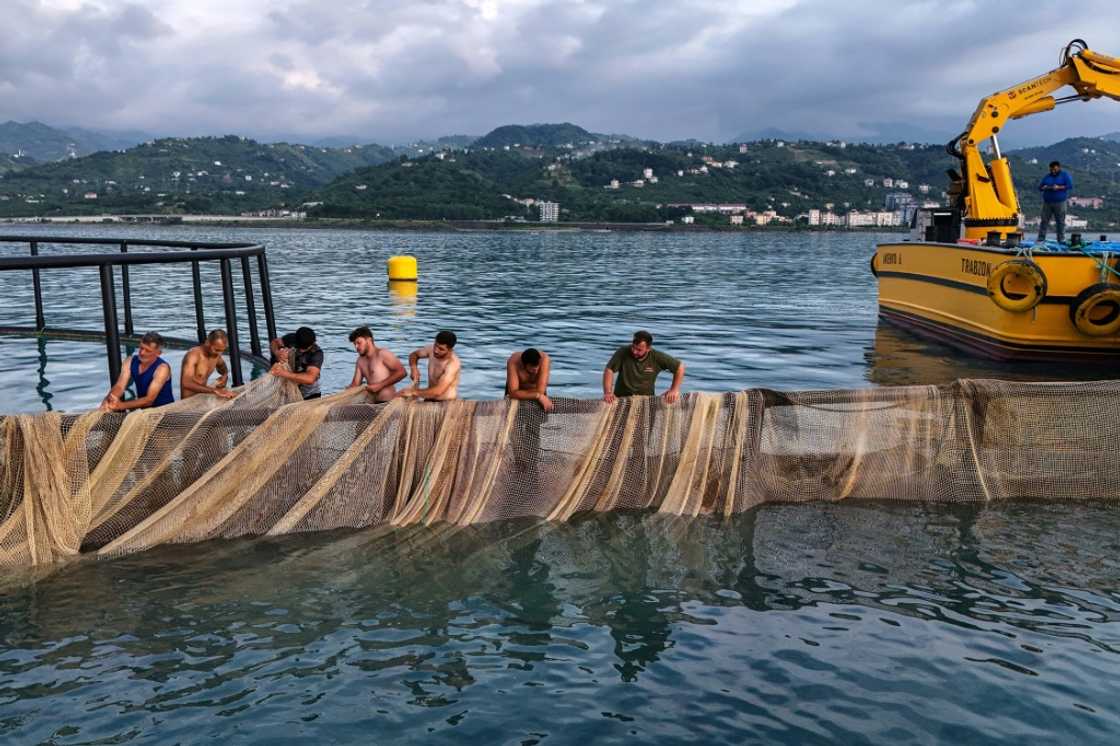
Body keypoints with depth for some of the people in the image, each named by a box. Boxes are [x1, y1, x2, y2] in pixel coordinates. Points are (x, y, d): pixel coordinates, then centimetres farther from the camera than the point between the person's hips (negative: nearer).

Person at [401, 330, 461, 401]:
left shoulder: (453, 363, -24)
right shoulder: (432, 349, -5)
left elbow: (438, 391, -32)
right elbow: (414, 354, 16)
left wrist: (414, 392, -27)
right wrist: (413, 368, -5)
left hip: (447, 403, -6)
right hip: (429, 400, 6)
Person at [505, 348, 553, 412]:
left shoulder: (544, 359, -34)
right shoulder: (513, 363, -34)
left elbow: (540, 390, -36)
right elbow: (513, 392, -39)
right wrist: (538, 396, -44)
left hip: (536, 390, 0)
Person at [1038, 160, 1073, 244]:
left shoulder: (1065, 176, 5)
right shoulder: (1047, 177, 16)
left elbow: (1070, 186, -5)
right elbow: (1040, 187, 15)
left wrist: (1059, 187, -18)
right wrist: (1044, 188, -8)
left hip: (1060, 202, -3)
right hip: (1047, 202, 3)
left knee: (1060, 221, -2)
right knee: (1044, 221, -2)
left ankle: (1061, 239, 2)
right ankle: (1041, 238, -1)